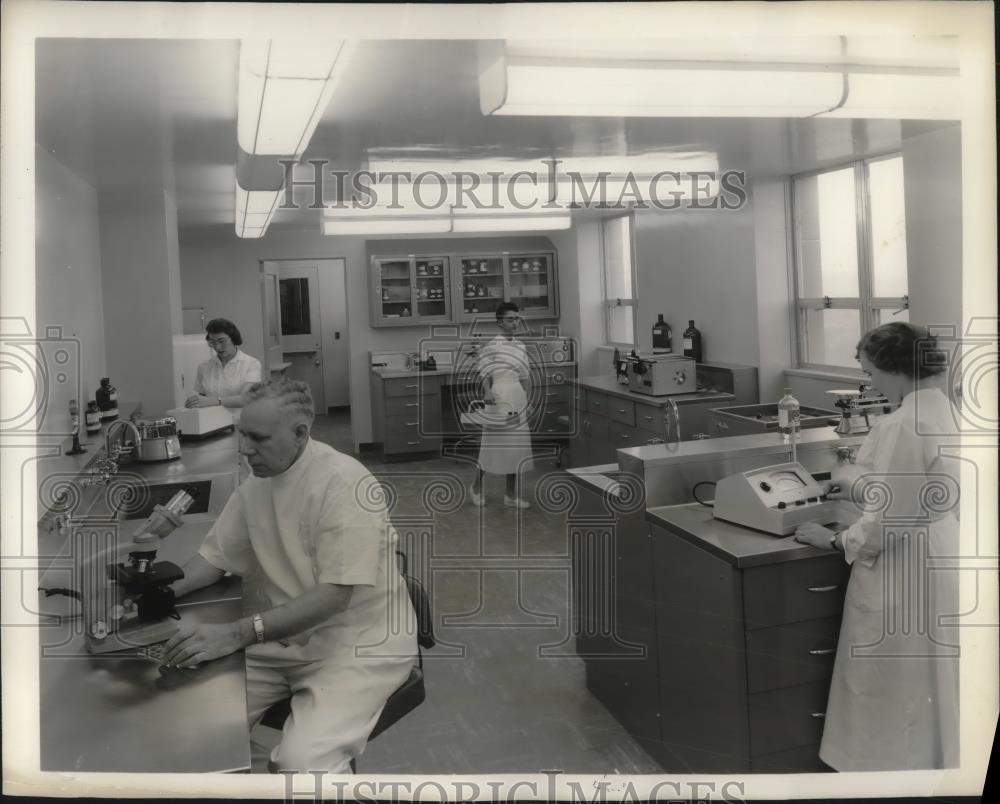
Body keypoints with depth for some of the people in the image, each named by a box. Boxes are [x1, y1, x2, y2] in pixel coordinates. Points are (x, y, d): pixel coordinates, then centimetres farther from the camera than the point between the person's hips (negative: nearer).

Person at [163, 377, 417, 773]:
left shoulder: (344, 483, -20)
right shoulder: (257, 480, 4)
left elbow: (334, 595, -25)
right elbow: (216, 555, 11)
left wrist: (235, 634, -32)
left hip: (355, 642, -6)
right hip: (283, 638, 7)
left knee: (301, 761, -29)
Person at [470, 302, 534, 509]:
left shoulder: (520, 346, 11)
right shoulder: (491, 346, -7)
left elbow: (525, 377, 15)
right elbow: (485, 374, -13)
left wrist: (527, 401, 13)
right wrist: (487, 391, -30)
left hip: (518, 400, 6)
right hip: (498, 398, -6)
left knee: (515, 446, 8)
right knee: (493, 443, 1)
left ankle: (511, 495, 16)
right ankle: (477, 486, 23)